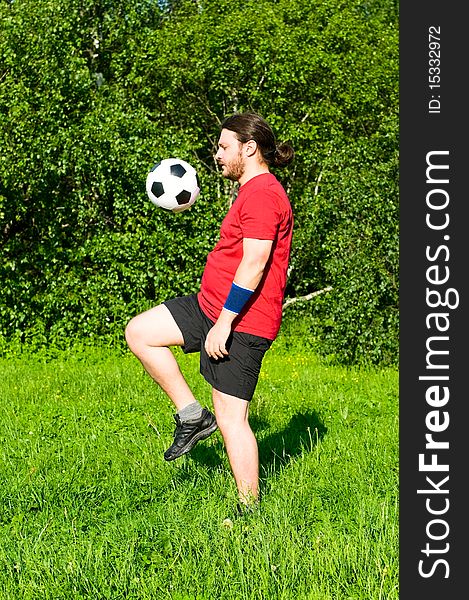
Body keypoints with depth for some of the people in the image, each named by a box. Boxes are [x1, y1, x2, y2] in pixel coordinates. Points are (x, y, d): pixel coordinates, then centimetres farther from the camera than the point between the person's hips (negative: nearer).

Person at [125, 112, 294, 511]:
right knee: (139, 332, 8)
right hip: (210, 307, 11)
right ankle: (191, 415, 9)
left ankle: (250, 510, 7)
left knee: (231, 420, -5)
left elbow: (254, 265, -24)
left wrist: (223, 323, -23)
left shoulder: (262, 193, -17)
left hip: (240, 321, -10)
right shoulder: (254, 191, 17)